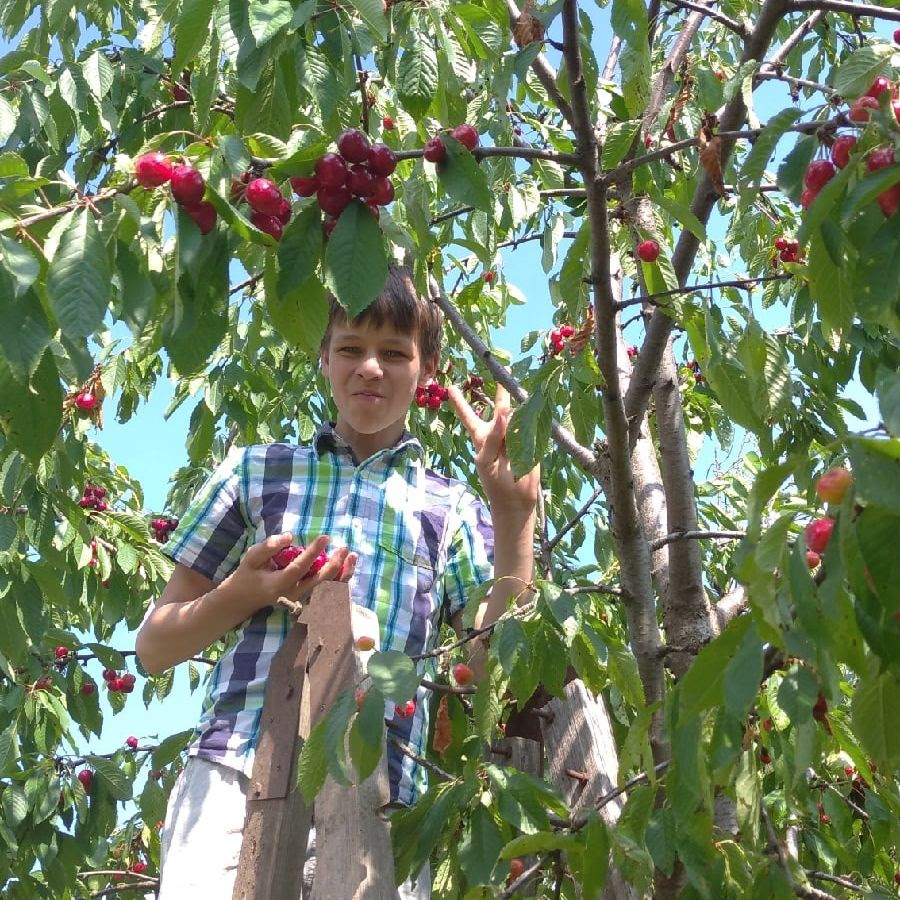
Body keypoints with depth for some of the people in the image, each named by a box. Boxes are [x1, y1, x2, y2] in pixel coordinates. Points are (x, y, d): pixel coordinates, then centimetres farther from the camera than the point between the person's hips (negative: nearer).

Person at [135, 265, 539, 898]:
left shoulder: (453, 510, 15)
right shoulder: (256, 472, 14)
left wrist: (516, 514, -5)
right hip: (235, 777, 0)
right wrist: (245, 594, -5)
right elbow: (155, 647, 13)